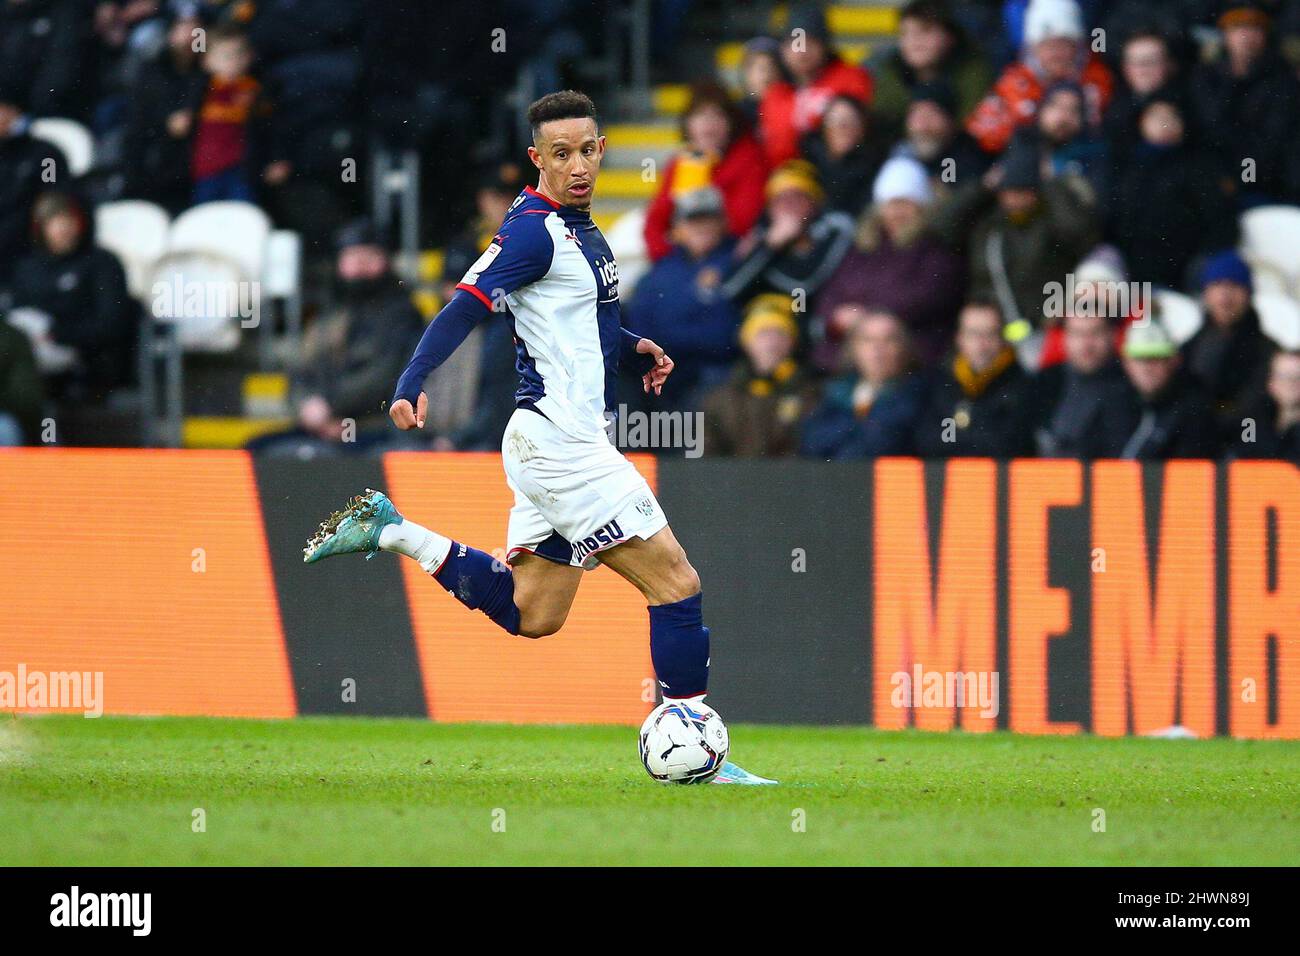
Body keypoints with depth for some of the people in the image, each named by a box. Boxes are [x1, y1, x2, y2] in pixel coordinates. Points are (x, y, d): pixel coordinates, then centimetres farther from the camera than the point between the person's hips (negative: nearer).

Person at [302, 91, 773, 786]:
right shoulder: (534, 230, -14)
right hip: (561, 440, -10)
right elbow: (466, 307, -22)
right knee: (677, 584, -8)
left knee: (528, 614, 17)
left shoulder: (577, 228, 14)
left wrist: (630, 346, 18)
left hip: (555, 445, 10)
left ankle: (389, 531, 17)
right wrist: (411, 385, -35)